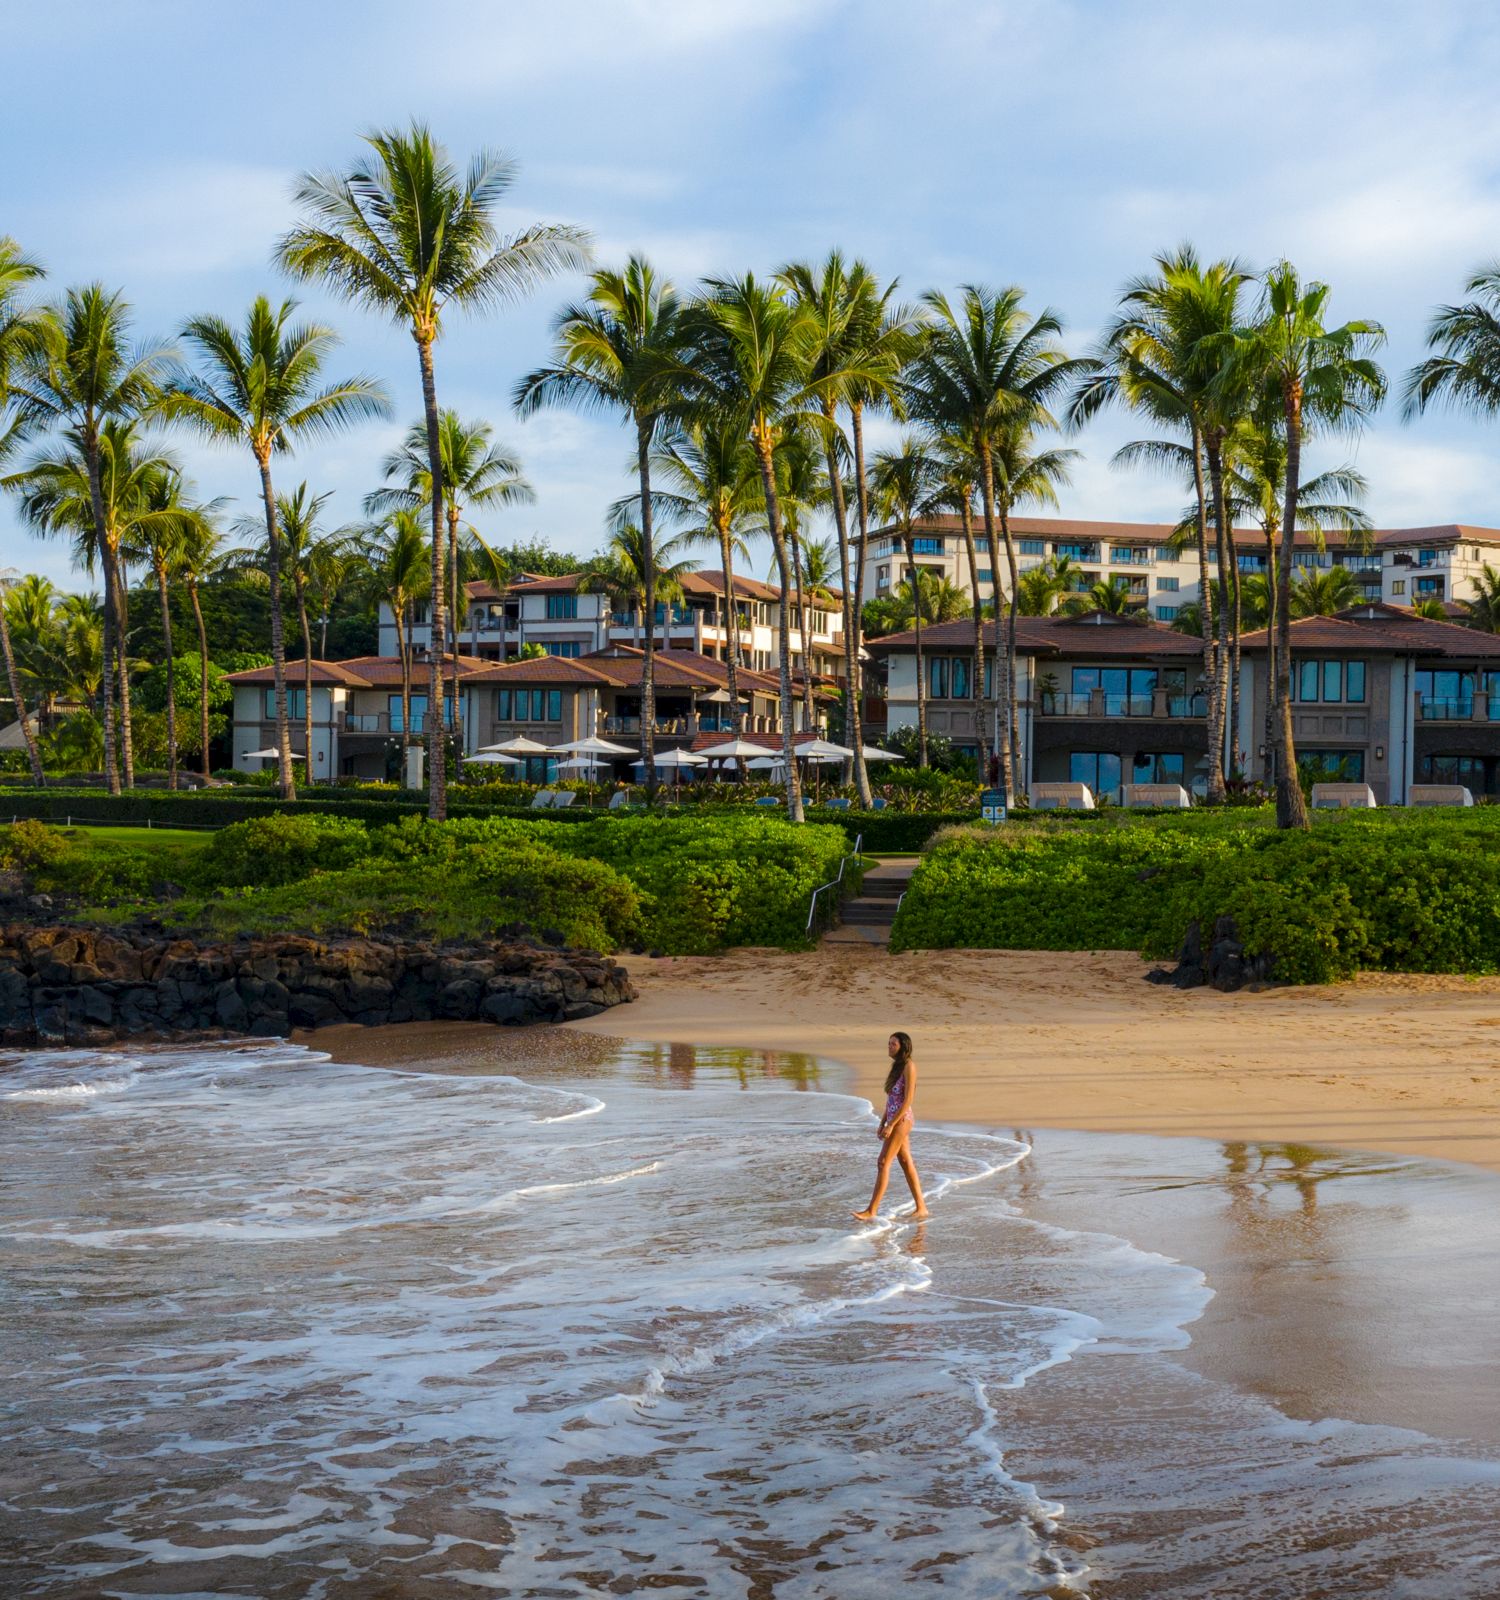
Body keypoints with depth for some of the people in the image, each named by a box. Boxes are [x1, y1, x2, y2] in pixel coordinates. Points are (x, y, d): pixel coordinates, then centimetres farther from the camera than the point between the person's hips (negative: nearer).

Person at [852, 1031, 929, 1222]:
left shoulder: (909, 1066, -13)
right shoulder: (896, 1066, 14)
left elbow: (908, 1100, -18)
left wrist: (891, 1125, -20)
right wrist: (883, 1123, 15)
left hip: (901, 1120, -9)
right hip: (893, 1120, 9)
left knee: (883, 1163, -10)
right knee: (906, 1163, 11)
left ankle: (871, 1211, -10)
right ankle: (921, 1207, 16)